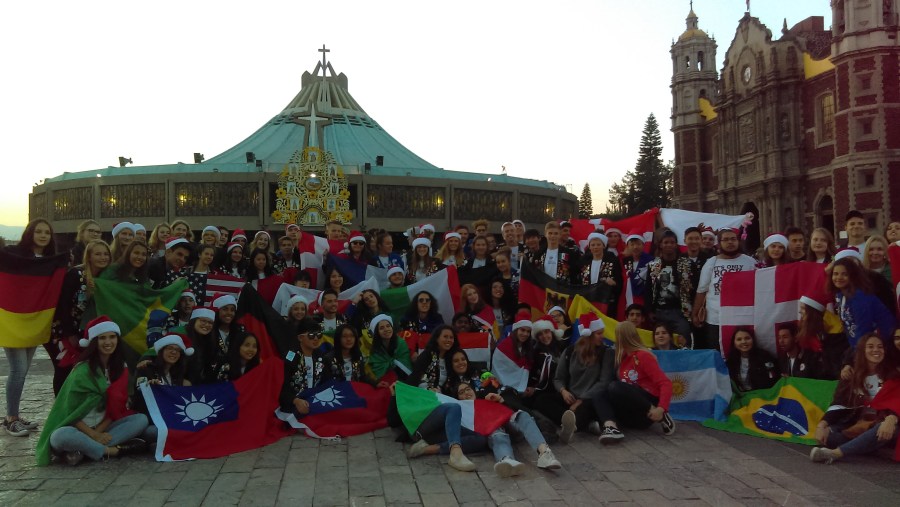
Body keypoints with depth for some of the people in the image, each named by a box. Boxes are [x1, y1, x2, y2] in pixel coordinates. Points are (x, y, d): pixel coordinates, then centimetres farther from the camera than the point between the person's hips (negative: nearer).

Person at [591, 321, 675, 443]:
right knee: (599, 396, -12)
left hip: (647, 413, -6)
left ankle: (661, 417, -19)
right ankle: (612, 428, -40)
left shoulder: (643, 356, -8)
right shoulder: (623, 358, 15)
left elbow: (665, 383, -16)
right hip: (632, 414, 6)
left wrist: (661, 409, -29)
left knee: (615, 387, -29)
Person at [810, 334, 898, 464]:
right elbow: (838, 405, -2)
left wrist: (891, 419, -36)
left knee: (891, 429, -38)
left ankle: (835, 453, -45)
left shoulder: (892, 375, 1)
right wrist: (822, 425, -20)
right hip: (854, 428, 2)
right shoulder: (851, 376, 6)